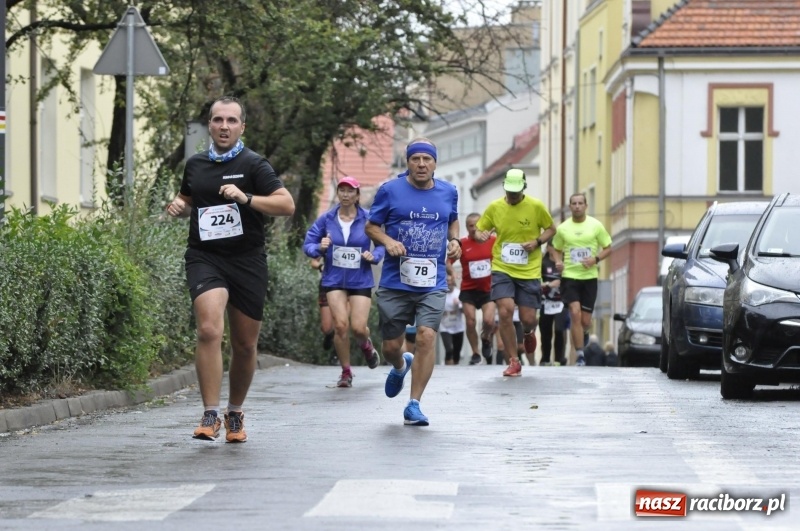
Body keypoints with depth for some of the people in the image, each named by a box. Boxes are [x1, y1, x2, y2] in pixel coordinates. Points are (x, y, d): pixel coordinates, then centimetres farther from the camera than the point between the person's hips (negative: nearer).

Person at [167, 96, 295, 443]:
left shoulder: (253, 164, -2)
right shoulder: (195, 165, 10)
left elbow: (287, 205, -12)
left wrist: (246, 198, -24)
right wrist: (178, 206, 6)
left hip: (247, 260, -1)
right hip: (204, 258, 1)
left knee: (245, 344, 8)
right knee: (209, 329, -22)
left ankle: (235, 414, 29)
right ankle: (210, 415, -20)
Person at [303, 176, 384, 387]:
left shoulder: (367, 219, -3)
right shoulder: (326, 219, 0)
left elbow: (382, 244, 4)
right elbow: (308, 245, 3)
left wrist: (374, 256, -16)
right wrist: (319, 248, -18)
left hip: (361, 281, -1)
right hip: (334, 280, 1)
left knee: (358, 327, -8)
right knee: (341, 324, -13)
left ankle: (366, 346, 32)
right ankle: (346, 372, 6)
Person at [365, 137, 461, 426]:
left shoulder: (448, 192, 7)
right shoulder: (390, 190, -2)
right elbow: (371, 226, 5)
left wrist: (454, 240, 6)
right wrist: (387, 241, -15)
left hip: (433, 284, 1)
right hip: (395, 282, -1)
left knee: (426, 337, -16)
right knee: (391, 345, 4)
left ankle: (414, 405, -7)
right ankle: (400, 367, 44)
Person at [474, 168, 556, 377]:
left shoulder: (536, 206, -4)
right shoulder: (494, 207, -1)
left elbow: (551, 228, 8)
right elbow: (479, 229, 7)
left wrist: (537, 241, -11)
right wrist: (480, 235, -17)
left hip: (529, 271, 0)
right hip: (502, 269, 0)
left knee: (528, 319, -1)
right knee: (505, 312, -17)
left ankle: (529, 333, 41)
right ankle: (513, 362, -2)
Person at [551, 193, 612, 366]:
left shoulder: (596, 225, 1)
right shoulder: (563, 228, 4)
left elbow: (608, 248, 6)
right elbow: (556, 249, 16)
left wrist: (596, 259, -12)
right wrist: (558, 261, -6)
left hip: (589, 276, 1)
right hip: (569, 276, -1)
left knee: (585, 321, 2)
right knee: (575, 313, -17)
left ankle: (579, 337, 37)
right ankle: (580, 355, -14)